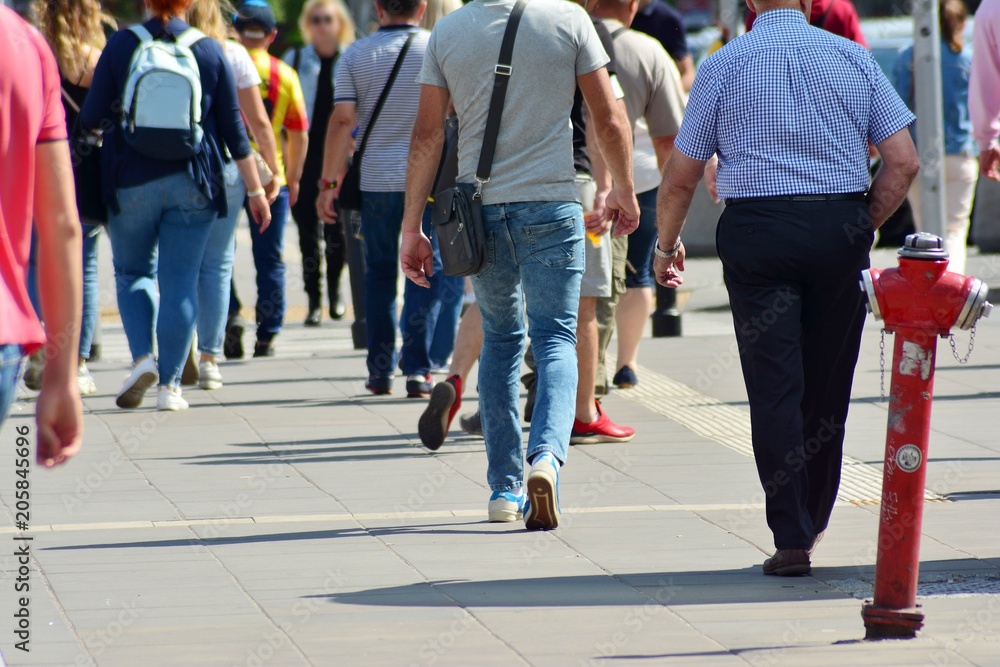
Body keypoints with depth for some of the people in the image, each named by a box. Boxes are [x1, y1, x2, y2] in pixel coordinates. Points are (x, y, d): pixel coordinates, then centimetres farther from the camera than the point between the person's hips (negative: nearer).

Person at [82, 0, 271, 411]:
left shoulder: (121, 46, -2)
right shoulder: (210, 50, 3)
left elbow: (92, 118, -5)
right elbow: (233, 126, 4)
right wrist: (255, 189, 9)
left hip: (132, 180, -1)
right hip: (191, 184, 1)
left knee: (132, 271, 16)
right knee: (180, 281, 4)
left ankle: (142, 358, -5)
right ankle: (170, 385, 0)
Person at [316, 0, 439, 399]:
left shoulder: (357, 55, 0)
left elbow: (342, 120, -5)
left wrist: (330, 182, -2)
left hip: (375, 181, 1)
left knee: (379, 273, 12)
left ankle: (380, 371, 14)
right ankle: (416, 369, -5)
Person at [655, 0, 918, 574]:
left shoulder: (723, 67, 3)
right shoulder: (854, 59, 7)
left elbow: (681, 177, 5)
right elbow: (904, 163, 2)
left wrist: (666, 245, 20)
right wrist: (864, 227, 13)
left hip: (757, 230, -2)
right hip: (842, 226, 2)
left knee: (775, 387, -1)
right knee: (827, 385, 13)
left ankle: (791, 539, -8)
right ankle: (813, 522, 25)